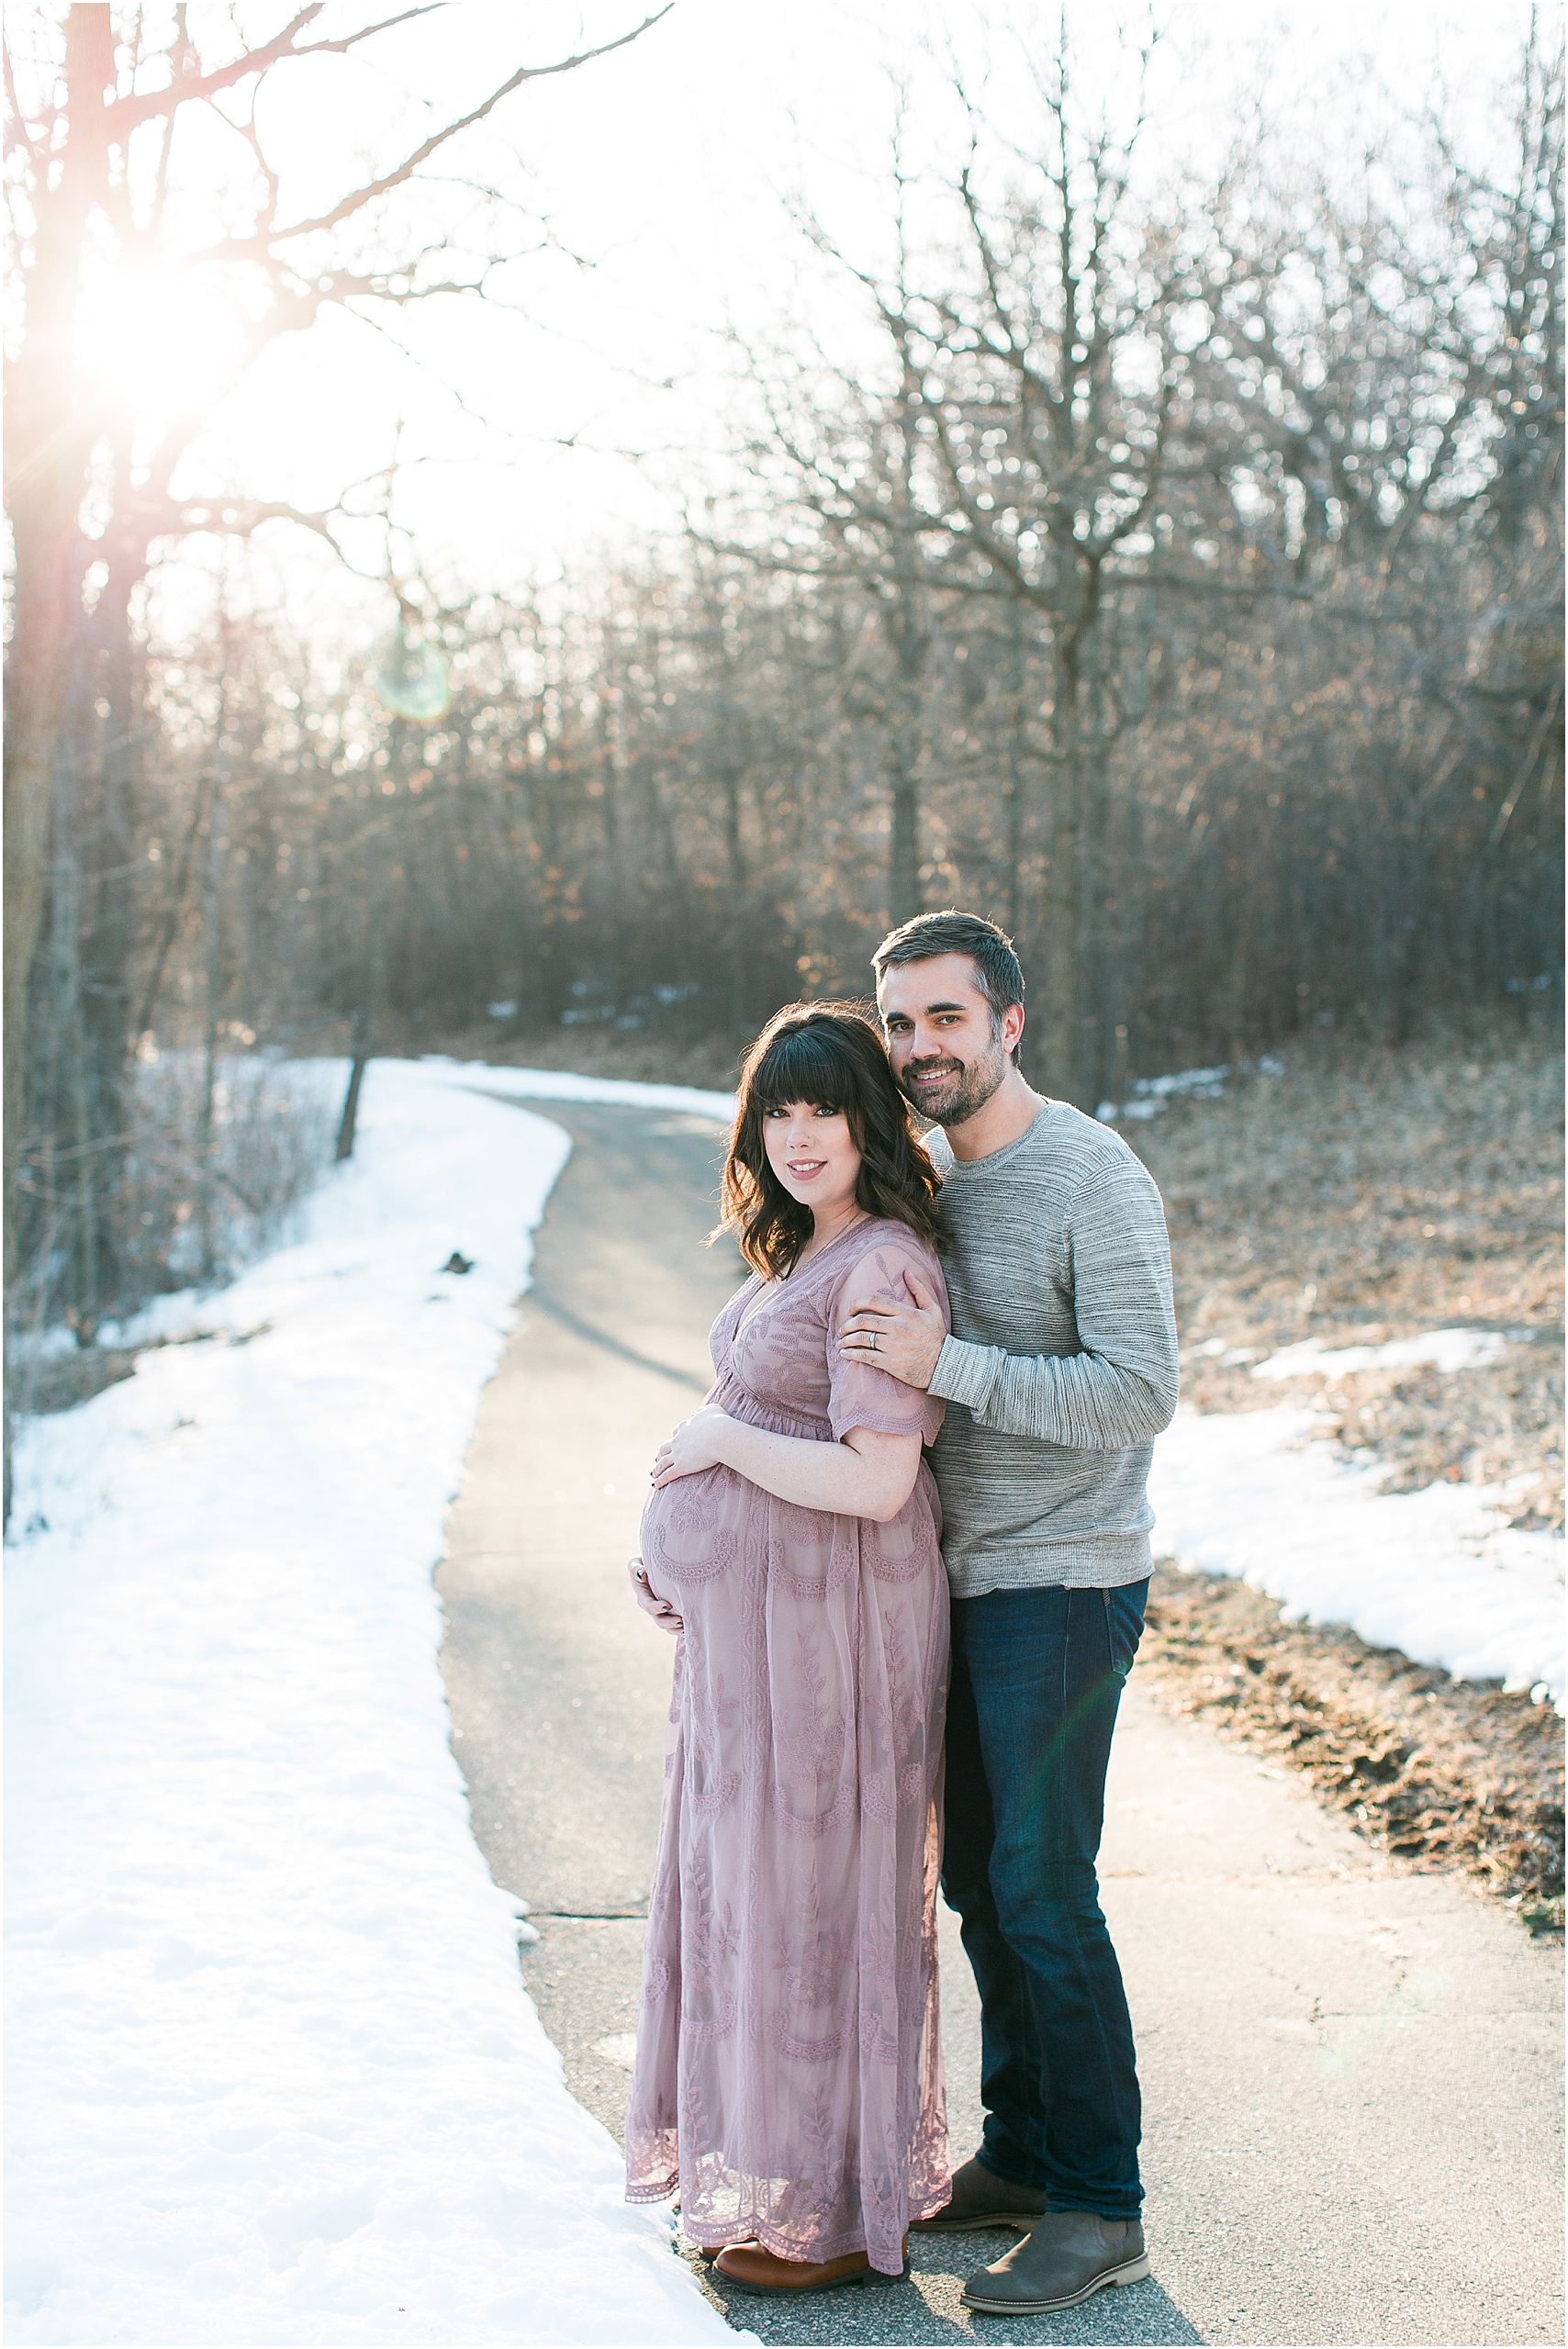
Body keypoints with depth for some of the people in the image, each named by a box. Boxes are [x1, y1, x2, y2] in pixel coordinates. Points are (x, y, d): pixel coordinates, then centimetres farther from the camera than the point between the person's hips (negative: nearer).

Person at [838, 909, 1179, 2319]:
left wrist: (946, 1366, -26)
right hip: (958, 1578, 8)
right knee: (978, 1881, 13)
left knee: (1044, 1894, -6)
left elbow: (1141, 1395, -21)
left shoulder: (1097, 1181, -15)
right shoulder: (925, 1173, 9)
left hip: (1062, 1585, -8)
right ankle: (1023, 2159, 27)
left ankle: (1103, 2210, 6)